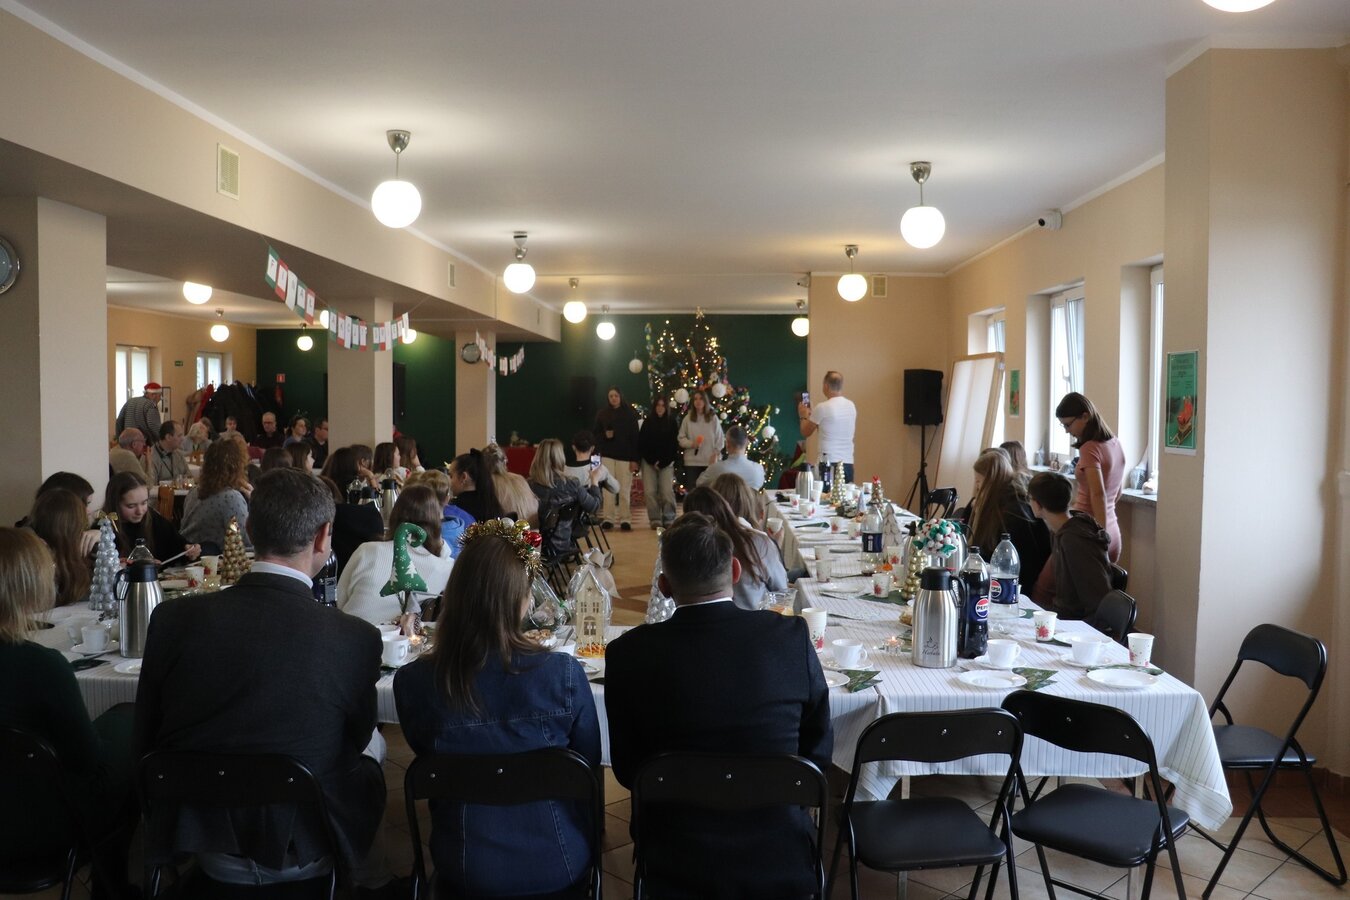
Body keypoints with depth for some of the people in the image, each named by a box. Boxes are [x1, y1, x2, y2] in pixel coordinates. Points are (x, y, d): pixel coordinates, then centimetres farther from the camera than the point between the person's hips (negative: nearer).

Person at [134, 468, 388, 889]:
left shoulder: (174, 618, -13)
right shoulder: (357, 639, -20)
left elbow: (146, 743, 0)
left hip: (191, 842, 3)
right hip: (302, 855, -2)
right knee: (372, 749, 26)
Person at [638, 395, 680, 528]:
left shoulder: (672, 422, 3)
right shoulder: (647, 422, 4)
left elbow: (674, 443, 1)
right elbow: (641, 443, 3)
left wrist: (662, 461, -7)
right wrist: (652, 461, -6)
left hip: (666, 462, -1)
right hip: (649, 462, 1)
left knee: (667, 491, -10)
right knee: (650, 491, -5)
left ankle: (669, 519, -2)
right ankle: (655, 519, 2)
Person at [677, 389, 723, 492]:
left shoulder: (713, 418, 2)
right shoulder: (688, 419, 3)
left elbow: (720, 438, 4)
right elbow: (681, 438, 5)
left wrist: (715, 454, -3)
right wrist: (691, 444, -12)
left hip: (709, 461, -1)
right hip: (691, 461, 1)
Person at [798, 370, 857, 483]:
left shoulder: (822, 408, -8)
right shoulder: (852, 406, 9)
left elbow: (806, 433, 4)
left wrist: (804, 416, 25)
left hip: (829, 462, -6)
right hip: (848, 462, 6)